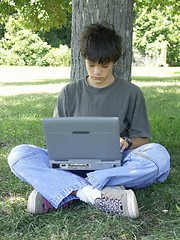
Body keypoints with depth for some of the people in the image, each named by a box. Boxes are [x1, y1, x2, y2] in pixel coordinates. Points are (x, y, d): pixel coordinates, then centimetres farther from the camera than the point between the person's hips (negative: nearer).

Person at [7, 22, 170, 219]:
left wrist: (126, 142, -16)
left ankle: (55, 191, -32)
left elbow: (142, 139, 7)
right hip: (73, 164, 1)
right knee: (18, 155, -22)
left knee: (158, 155, -33)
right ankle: (94, 194, -37)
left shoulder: (131, 93, 6)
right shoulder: (69, 93, 10)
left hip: (114, 164, 0)